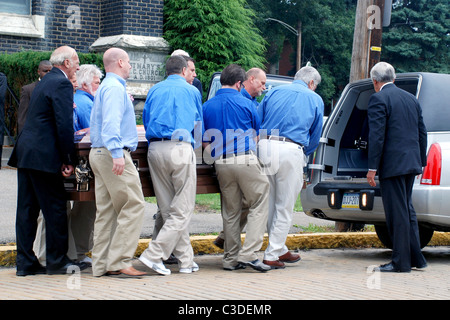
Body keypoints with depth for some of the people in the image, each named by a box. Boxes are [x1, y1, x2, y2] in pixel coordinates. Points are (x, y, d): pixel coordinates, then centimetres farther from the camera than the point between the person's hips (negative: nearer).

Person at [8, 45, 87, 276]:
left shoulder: (45, 82, 20)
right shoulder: (62, 84, -10)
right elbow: (64, 125, -16)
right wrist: (68, 160, -13)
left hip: (25, 152, 9)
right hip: (43, 156, -9)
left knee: (27, 209, 9)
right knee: (55, 208, -1)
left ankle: (25, 262, 12)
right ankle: (57, 261, 6)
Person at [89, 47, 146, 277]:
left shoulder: (106, 86, 21)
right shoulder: (115, 87, -11)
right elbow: (111, 122, -23)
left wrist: (126, 104, 40)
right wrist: (117, 153, -31)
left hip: (100, 153, 11)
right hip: (113, 154, -11)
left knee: (107, 210, 8)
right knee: (133, 205, -10)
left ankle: (102, 264, 8)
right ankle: (119, 261, -11)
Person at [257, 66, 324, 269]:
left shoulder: (274, 92, 19)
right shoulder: (315, 100, 13)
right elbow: (315, 138, 15)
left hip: (265, 146, 3)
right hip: (291, 151, -3)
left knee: (270, 204, 15)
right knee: (284, 207, 5)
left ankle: (280, 250, 25)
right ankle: (272, 255, 4)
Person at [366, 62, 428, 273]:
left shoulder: (379, 99, -9)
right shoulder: (411, 99, 15)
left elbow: (377, 135, -15)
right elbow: (422, 133, 17)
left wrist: (372, 168, -14)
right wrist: (421, 162, 22)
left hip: (392, 165, -8)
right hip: (411, 163, 8)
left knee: (397, 212, -4)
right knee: (406, 209, 17)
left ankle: (401, 262, 0)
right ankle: (415, 258, 19)